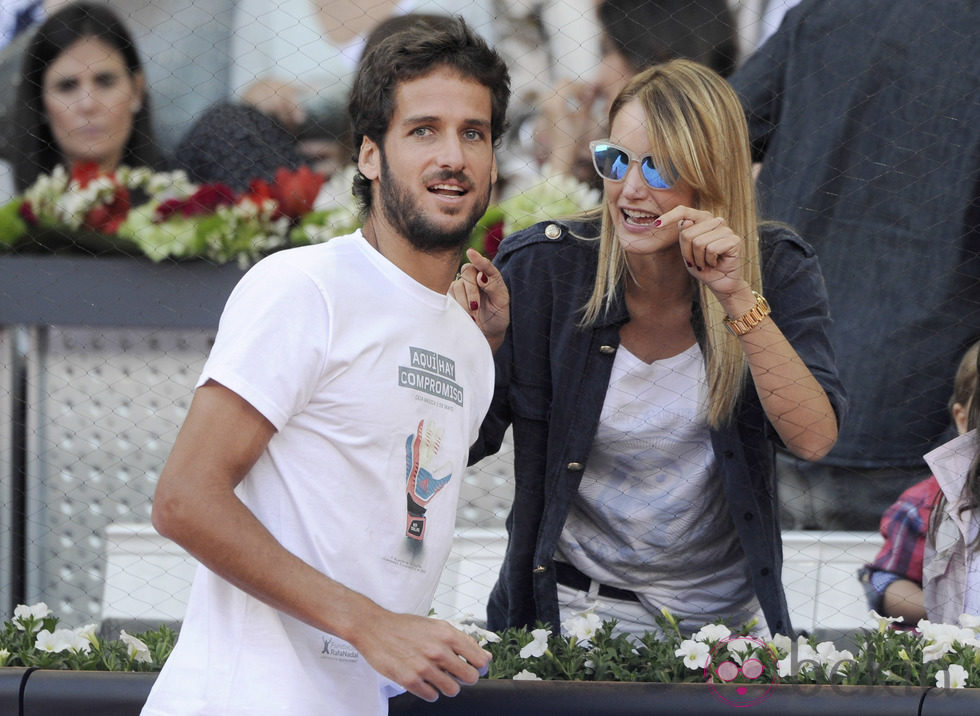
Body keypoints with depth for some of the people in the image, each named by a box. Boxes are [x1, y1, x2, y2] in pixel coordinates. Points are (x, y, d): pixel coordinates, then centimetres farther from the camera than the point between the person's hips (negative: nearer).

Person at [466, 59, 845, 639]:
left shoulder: (777, 269, -4)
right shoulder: (542, 268, -6)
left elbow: (814, 438, -17)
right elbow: (461, 444, -2)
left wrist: (739, 299, -25)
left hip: (727, 610, 1)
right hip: (570, 607, -1)